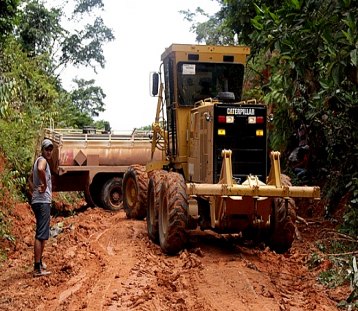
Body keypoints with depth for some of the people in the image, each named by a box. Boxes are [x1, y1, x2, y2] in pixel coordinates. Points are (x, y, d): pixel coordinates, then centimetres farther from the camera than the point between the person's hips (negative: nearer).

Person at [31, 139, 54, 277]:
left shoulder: (40, 161, 19)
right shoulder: (42, 160, -12)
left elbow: (33, 178, 34)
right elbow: (40, 169, -37)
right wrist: (44, 184, -24)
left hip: (42, 201, 11)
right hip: (42, 202, -11)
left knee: (43, 234, 21)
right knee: (41, 235, -10)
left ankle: (39, 261, 33)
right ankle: (37, 268, -10)